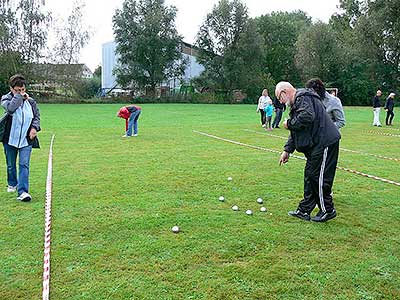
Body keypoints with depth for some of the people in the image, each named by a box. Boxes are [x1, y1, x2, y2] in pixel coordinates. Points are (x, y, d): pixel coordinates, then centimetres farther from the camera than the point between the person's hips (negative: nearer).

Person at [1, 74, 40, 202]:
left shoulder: (31, 101, 3)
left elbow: (37, 116, 11)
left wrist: (35, 128, -6)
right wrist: (19, 97, -17)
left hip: (26, 140, 0)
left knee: (24, 165, -10)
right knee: (11, 165, 16)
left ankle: (23, 191, -12)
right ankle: (12, 184, 41)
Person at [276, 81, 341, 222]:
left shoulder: (303, 98, -11)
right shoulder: (296, 103, 22)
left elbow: (307, 117, -31)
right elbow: (295, 132, 24)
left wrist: (289, 123, -14)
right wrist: (287, 150, 18)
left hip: (325, 142, -11)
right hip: (316, 144, 11)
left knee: (319, 178, -3)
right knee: (309, 176, 13)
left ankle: (327, 210, 11)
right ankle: (304, 210, 20)